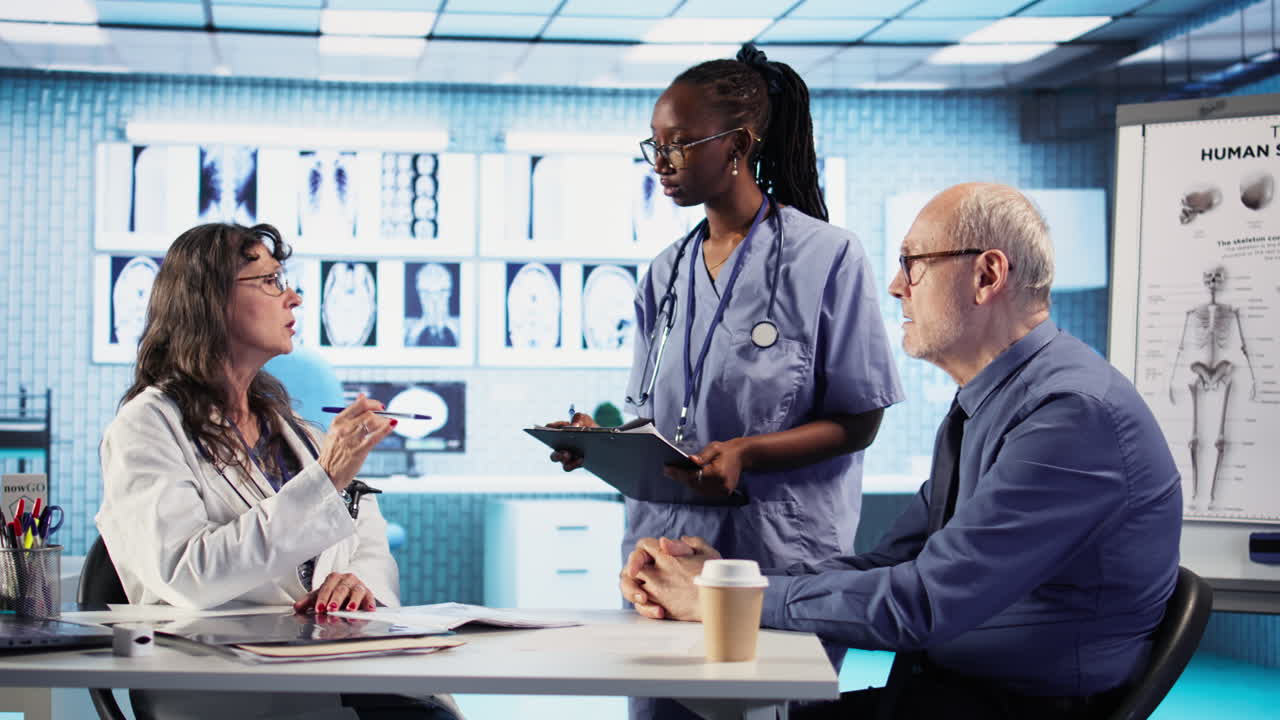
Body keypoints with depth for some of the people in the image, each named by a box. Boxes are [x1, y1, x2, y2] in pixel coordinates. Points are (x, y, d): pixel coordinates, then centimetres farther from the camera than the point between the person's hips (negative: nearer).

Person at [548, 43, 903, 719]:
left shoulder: (826, 257, -6)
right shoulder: (666, 273, 12)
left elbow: (858, 422, -7)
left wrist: (745, 453, -21)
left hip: (783, 558, -5)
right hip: (666, 544, 5)